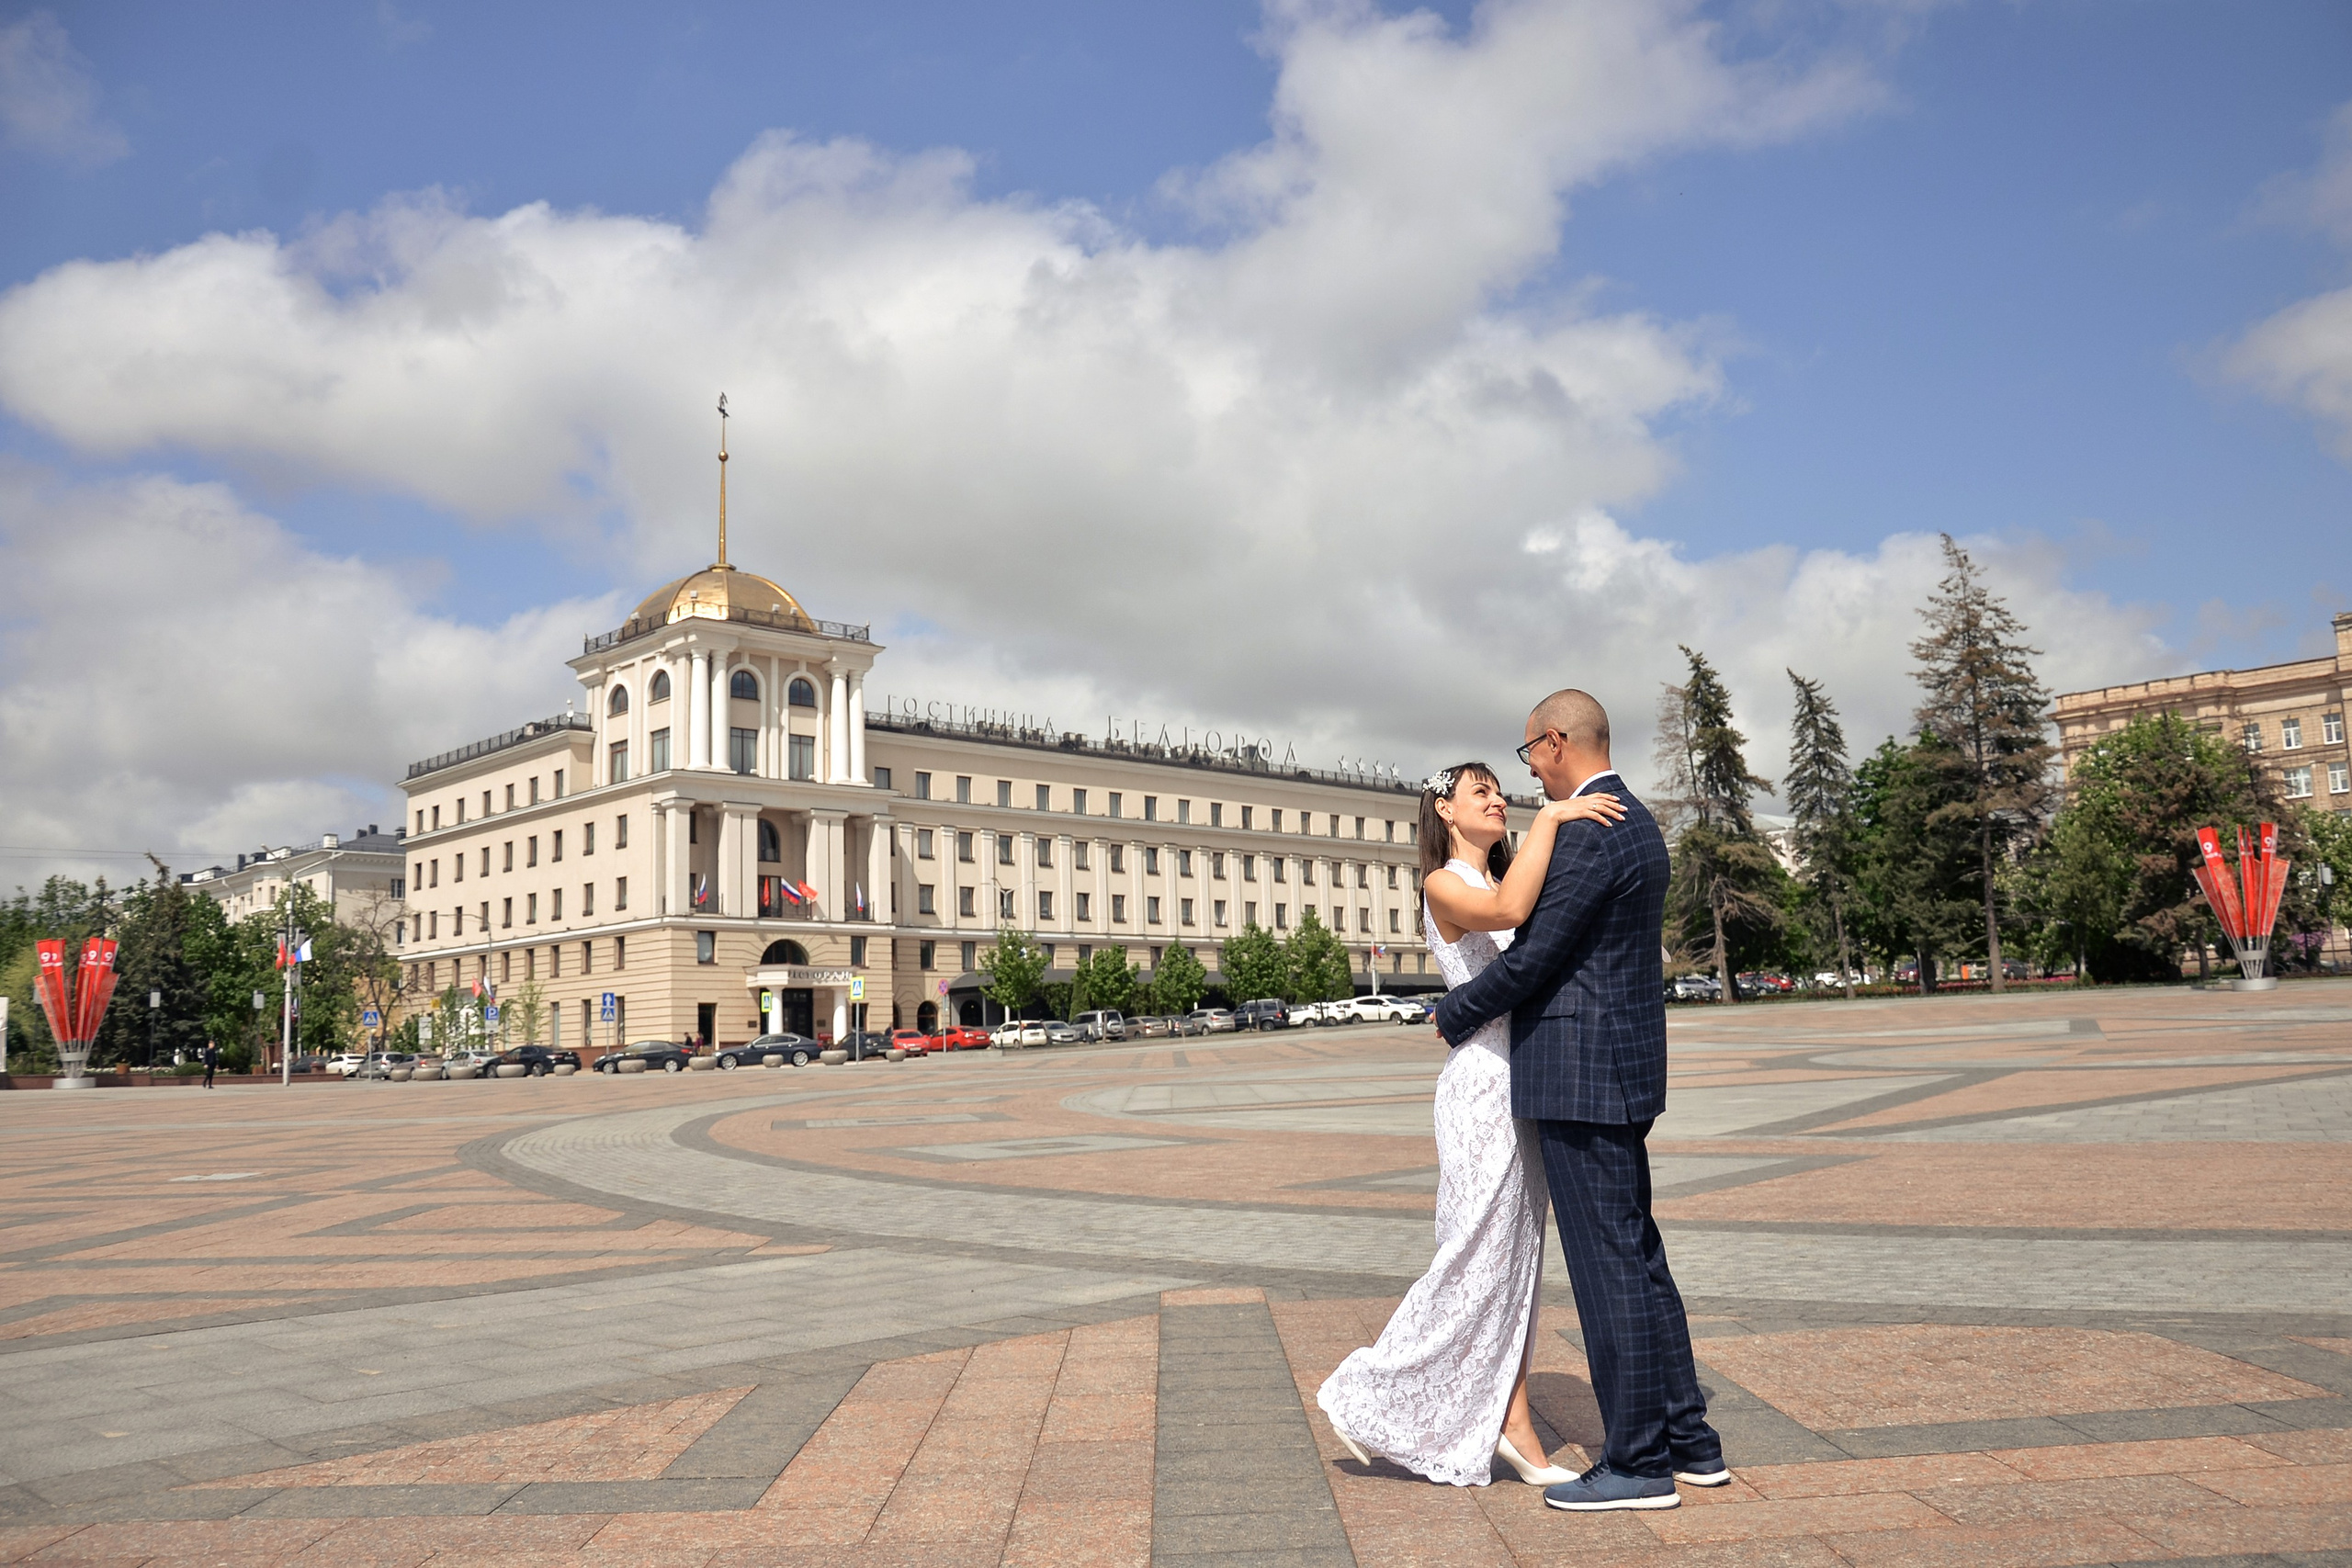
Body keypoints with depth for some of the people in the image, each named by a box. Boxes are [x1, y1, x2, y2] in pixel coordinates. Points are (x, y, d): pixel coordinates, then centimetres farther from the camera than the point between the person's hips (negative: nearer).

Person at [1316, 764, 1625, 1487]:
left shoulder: (1505, 879, 18)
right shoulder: (1443, 885, -9)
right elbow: (1507, 912, -29)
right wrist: (1550, 816, -24)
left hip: (1525, 1083, 8)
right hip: (1482, 1081, -8)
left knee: (1518, 1257, 8)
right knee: (1478, 1255, -3)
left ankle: (1512, 1427, 14)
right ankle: (1367, 1394, 12)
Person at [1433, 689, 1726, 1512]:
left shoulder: (1588, 833, -17)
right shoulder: (1638, 825, 15)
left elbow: (1531, 957, -18)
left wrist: (1454, 1013, -2)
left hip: (1579, 1075, -10)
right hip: (1621, 1070, 10)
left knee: (1609, 1265, -3)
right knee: (1636, 1258, 16)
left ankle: (1638, 1462, 7)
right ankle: (1689, 1441, 24)